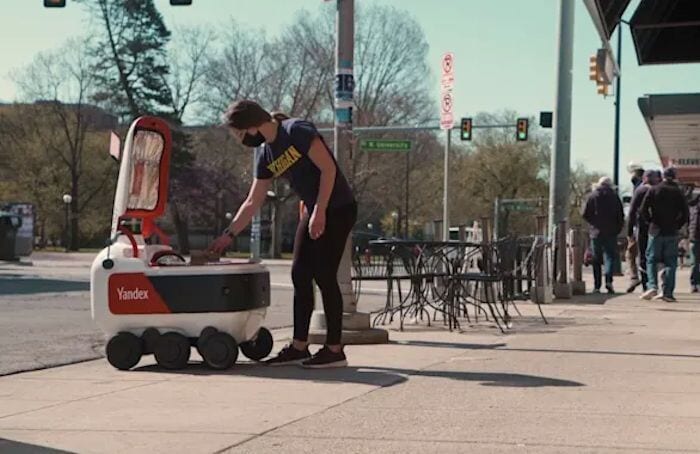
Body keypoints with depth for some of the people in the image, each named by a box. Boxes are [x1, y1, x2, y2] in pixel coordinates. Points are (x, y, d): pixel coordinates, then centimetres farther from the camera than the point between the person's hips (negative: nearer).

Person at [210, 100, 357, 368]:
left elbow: (328, 168, -18)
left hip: (337, 209, -8)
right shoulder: (265, 156, 9)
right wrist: (229, 235, 13)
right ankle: (299, 347, 13)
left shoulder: (297, 132, -14)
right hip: (313, 213, 8)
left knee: (324, 276, -9)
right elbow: (252, 203, 14)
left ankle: (335, 350, -2)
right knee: (300, 275, 6)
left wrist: (320, 212, -20)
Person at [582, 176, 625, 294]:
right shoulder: (614, 197, 2)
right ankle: (608, 280, -22)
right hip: (611, 233, 0)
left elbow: (585, 214, -1)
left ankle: (597, 286, 6)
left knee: (596, 260, 7)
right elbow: (621, 216, 1)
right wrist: (617, 229, 10)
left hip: (596, 232, 0)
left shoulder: (593, 196, 1)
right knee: (610, 257, 1)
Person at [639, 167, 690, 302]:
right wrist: (677, 225, 9)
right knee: (670, 262, 5)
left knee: (651, 260, 7)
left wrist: (651, 221, 7)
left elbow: (643, 210, -6)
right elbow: (685, 213, -2)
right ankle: (668, 293, 0)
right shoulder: (678, 192, 1)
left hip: (656, 231, -1)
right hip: (672, 233, 1)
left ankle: (653, 286, -11)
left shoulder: (653, 190, -1)